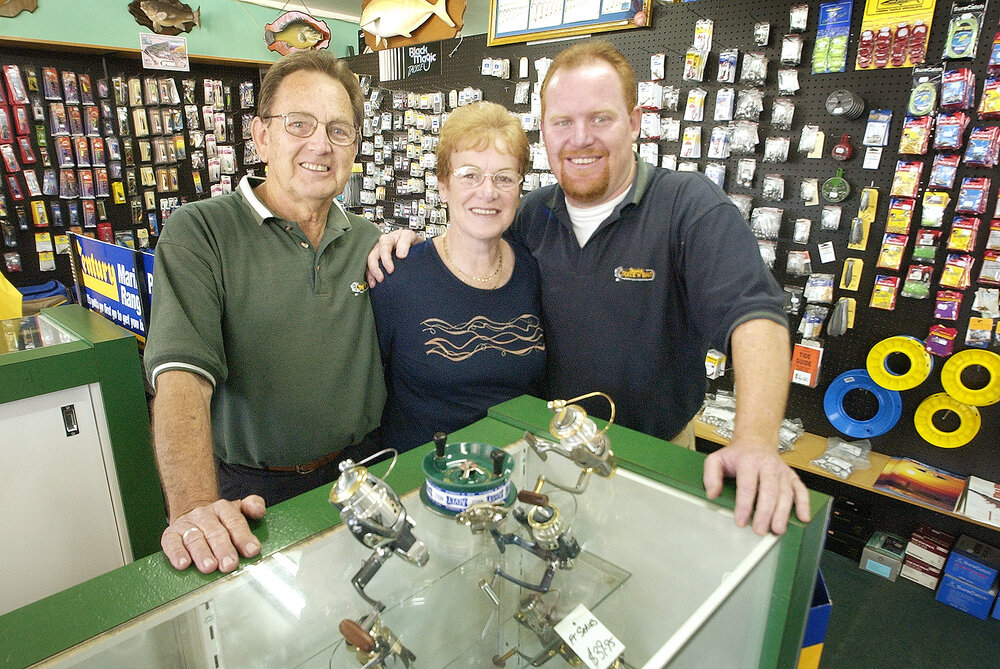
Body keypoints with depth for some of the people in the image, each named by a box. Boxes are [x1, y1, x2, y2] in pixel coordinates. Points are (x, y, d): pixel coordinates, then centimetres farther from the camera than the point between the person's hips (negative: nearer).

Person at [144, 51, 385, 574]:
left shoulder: (368, 243, 7)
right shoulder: (199, 231, -8)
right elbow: (182, 375, -19)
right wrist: (195, 507, -33)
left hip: (356, 474, 3)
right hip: (250, 493, -2)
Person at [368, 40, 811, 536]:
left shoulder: (690, 206, -17)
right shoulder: (533, 214, -2)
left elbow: (752, 312, -30)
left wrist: (755, 441, -46)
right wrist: (412, 246, -11)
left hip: (658, 454, -3)